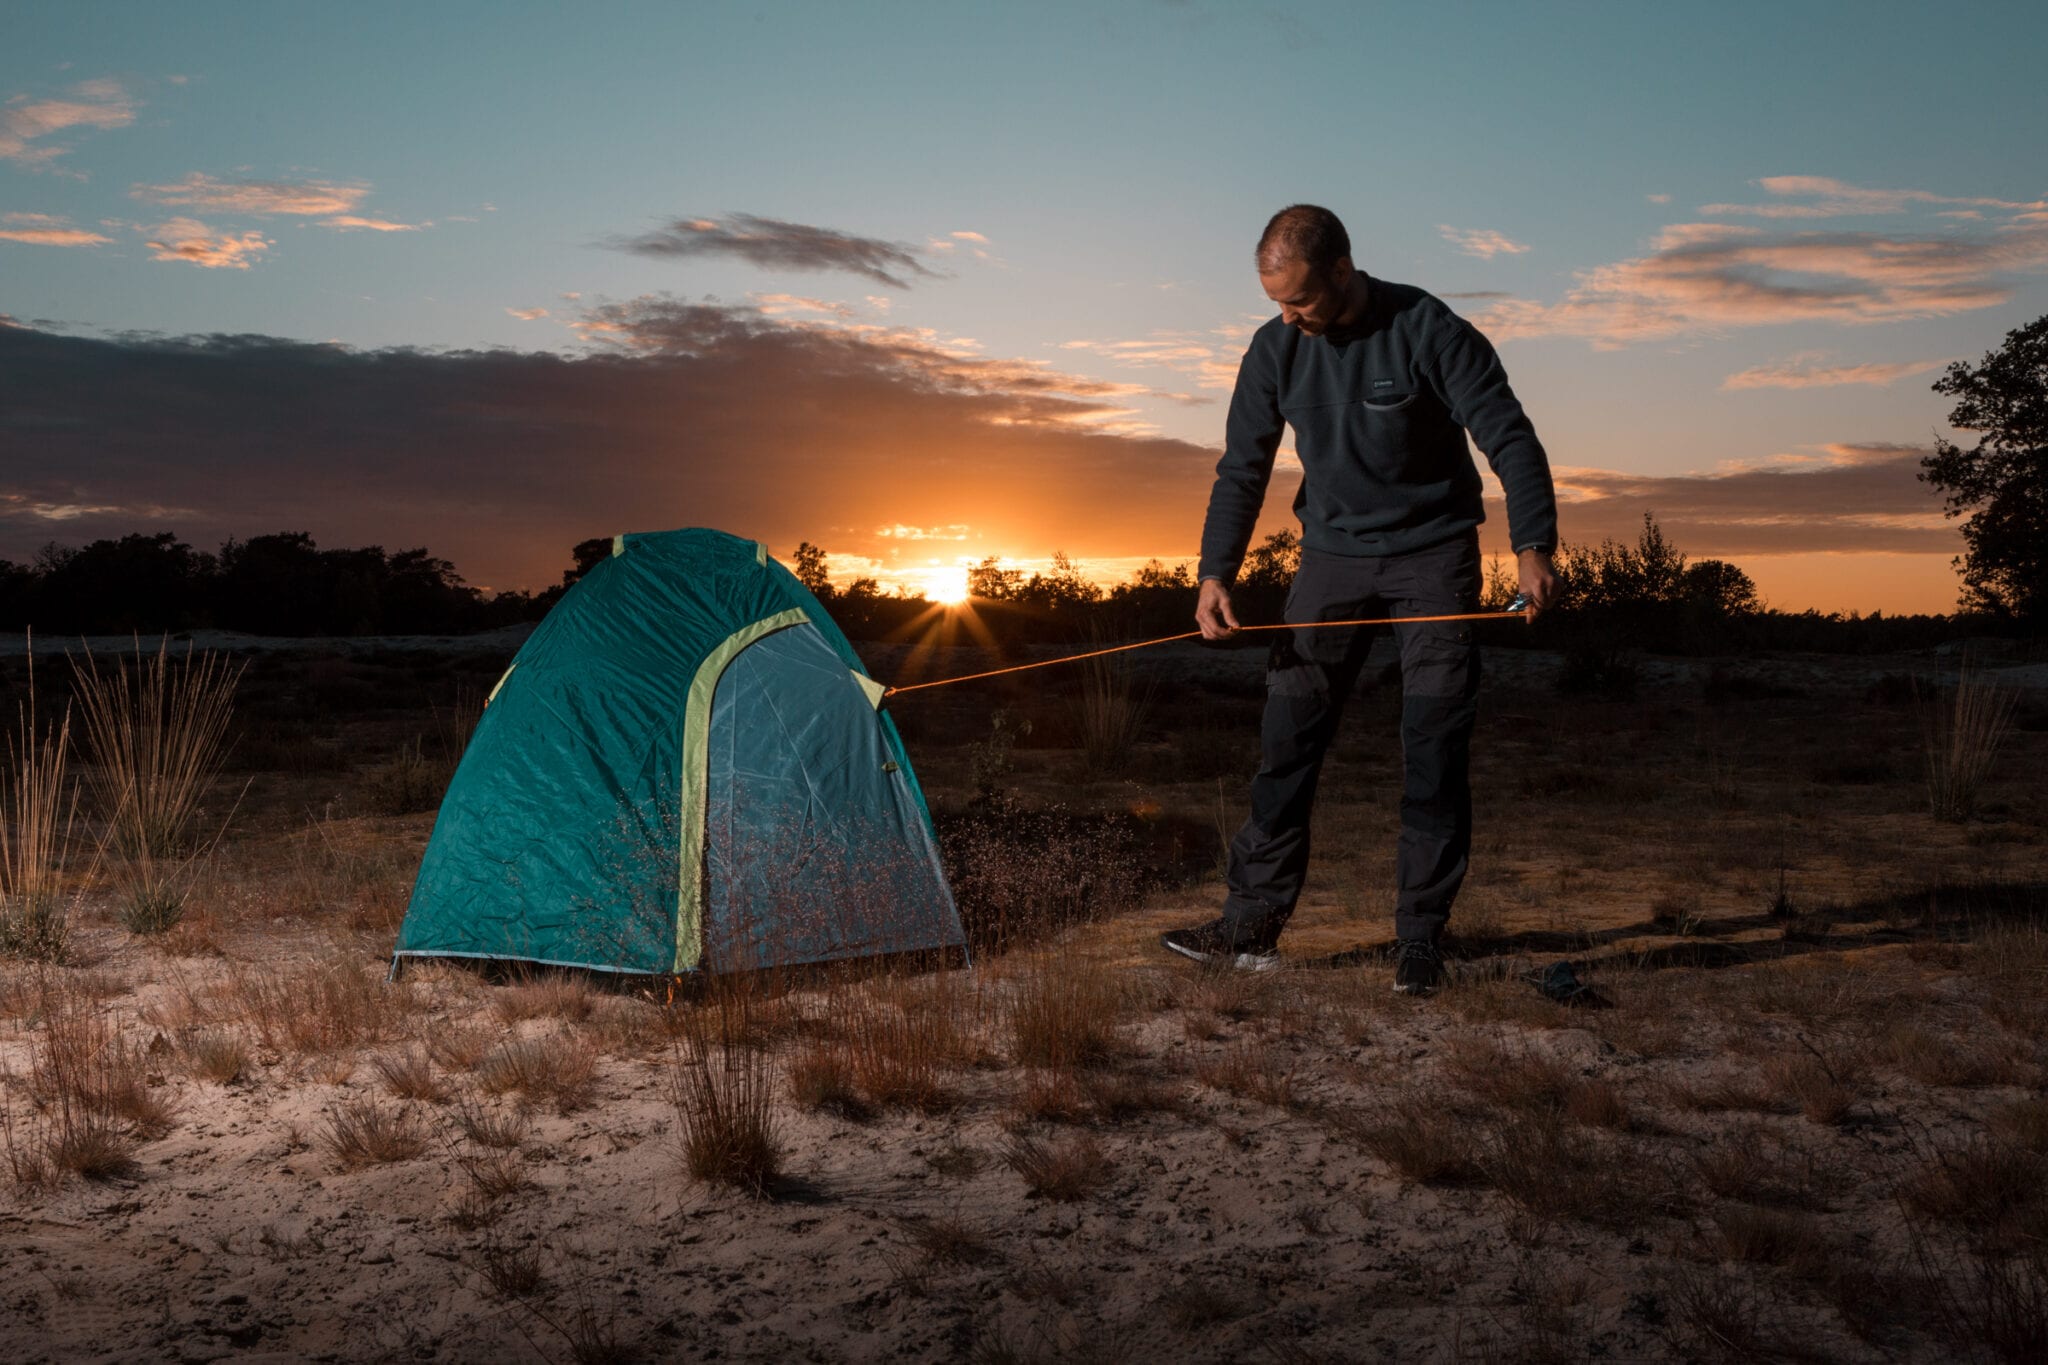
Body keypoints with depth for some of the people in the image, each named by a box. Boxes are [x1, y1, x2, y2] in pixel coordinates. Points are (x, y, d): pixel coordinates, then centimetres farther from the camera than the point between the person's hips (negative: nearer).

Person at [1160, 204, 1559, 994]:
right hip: (1331, 554, 3)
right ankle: (1252, 926, 5)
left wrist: (1533, 549, -28)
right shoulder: (1275, 351, -3)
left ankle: (1419, 940, 4)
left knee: (1434, 750, -4)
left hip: (1432, 553, -3)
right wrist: (1216, 573, -10)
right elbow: (1242, 470, 2)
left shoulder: (1430, 333, -15)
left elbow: (1510, 440, -15)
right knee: (1287, 738, -2)